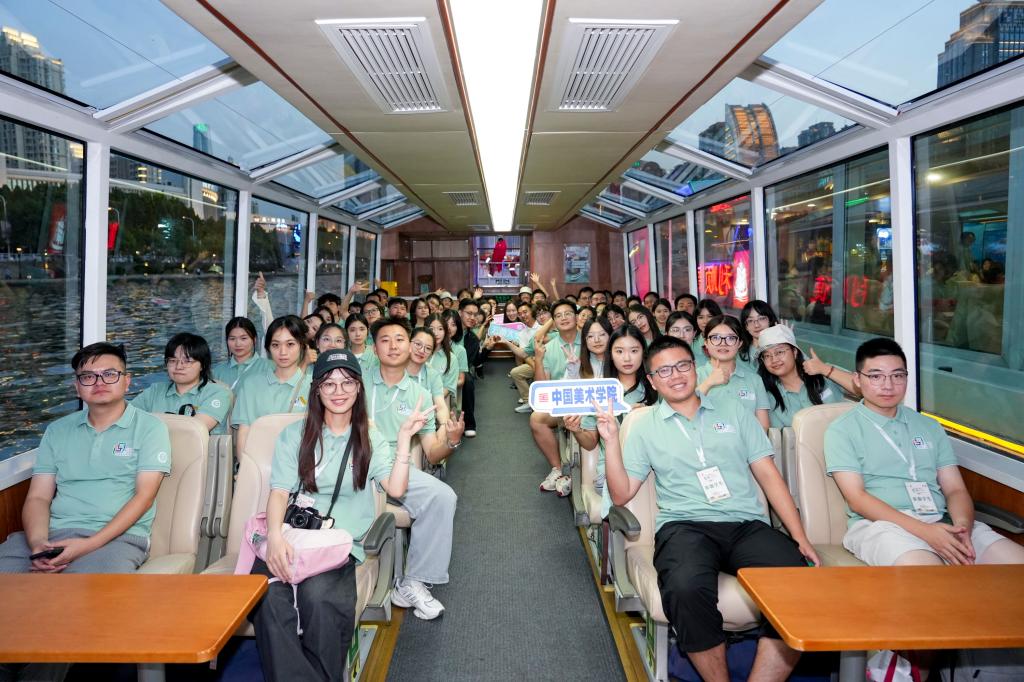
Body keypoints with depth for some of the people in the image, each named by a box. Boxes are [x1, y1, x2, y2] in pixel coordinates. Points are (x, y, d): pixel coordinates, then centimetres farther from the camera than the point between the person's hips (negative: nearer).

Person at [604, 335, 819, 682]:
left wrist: (800, 537, 3)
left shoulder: (735, 412, 17)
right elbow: (621, 494, 9)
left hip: (749, 525, 2)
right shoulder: (644, 426, 13)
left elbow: (769, 476, 13)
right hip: (684, 526, -2)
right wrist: (611, 441, -4)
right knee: (687, 587, -35)